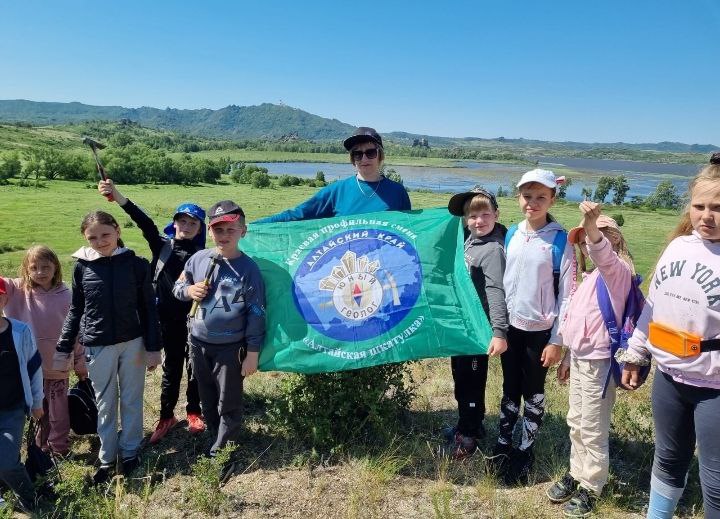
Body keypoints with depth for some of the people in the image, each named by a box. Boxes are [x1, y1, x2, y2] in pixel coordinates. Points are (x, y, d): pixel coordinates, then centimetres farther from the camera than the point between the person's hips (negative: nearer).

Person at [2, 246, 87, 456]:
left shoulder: (65, 295, -8)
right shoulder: (19, 291, -4)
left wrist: (80, 363, 4)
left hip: (57, 366, -1)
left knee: (58, 411, 12)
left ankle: (59, 449, 29)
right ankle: (41, 447, 36)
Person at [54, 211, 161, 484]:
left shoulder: (136, 264, -7)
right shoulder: (82, 266, -3)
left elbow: (149, 308, -3)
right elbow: (75, 310, 7)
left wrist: (153, 347, -3)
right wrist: (63, 348, 6)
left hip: (133, 343, -1)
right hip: (98, 346, 1)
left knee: (132, 400, 12)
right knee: (105, 403, 13)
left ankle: (130, 452, 30)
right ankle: (106, 458, 28)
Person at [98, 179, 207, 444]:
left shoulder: (201, 255, -1)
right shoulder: (162, 245, 0)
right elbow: (145, 222, -14)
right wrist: (117, 197, -28)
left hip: (194, 320, 0)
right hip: (169, 320, 1)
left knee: (195, 367, 11)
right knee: (171, 368, 11)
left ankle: (194, 412, 30)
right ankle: (166, 416, 27)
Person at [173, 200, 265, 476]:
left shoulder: (248, 268, -13)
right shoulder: (198, 259, -1)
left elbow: (256, 313, -11)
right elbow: (177, 287, 13)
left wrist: (252, 352, -11)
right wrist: (189, 290, -11)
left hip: (230, 348, -4)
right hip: (198, 343, 5)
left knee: (229, 405, 8)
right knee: (207, 400, 20)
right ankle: (218, 442, 40)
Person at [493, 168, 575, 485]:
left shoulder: (560, 241, -11)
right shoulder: (511, 235, 2)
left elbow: (567, 294, -10)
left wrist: (557, 340, -11)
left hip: (540, 331, -4)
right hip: (510, 326, 4)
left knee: (534, 394, 11)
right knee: (510, 389, 16)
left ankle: (525, 452, 26)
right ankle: (502, 446, 30)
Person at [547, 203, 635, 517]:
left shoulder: (617, 270, -12)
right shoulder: (592, 277, 14)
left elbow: (603, 254, -38)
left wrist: (593, 225, -57)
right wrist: (569, 356, 21)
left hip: (599, 361, -9)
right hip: (580, 357, 9)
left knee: (593, 429, 4)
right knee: (576, 423, 19)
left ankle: (591, 487, 20)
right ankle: (577, 473, 35)